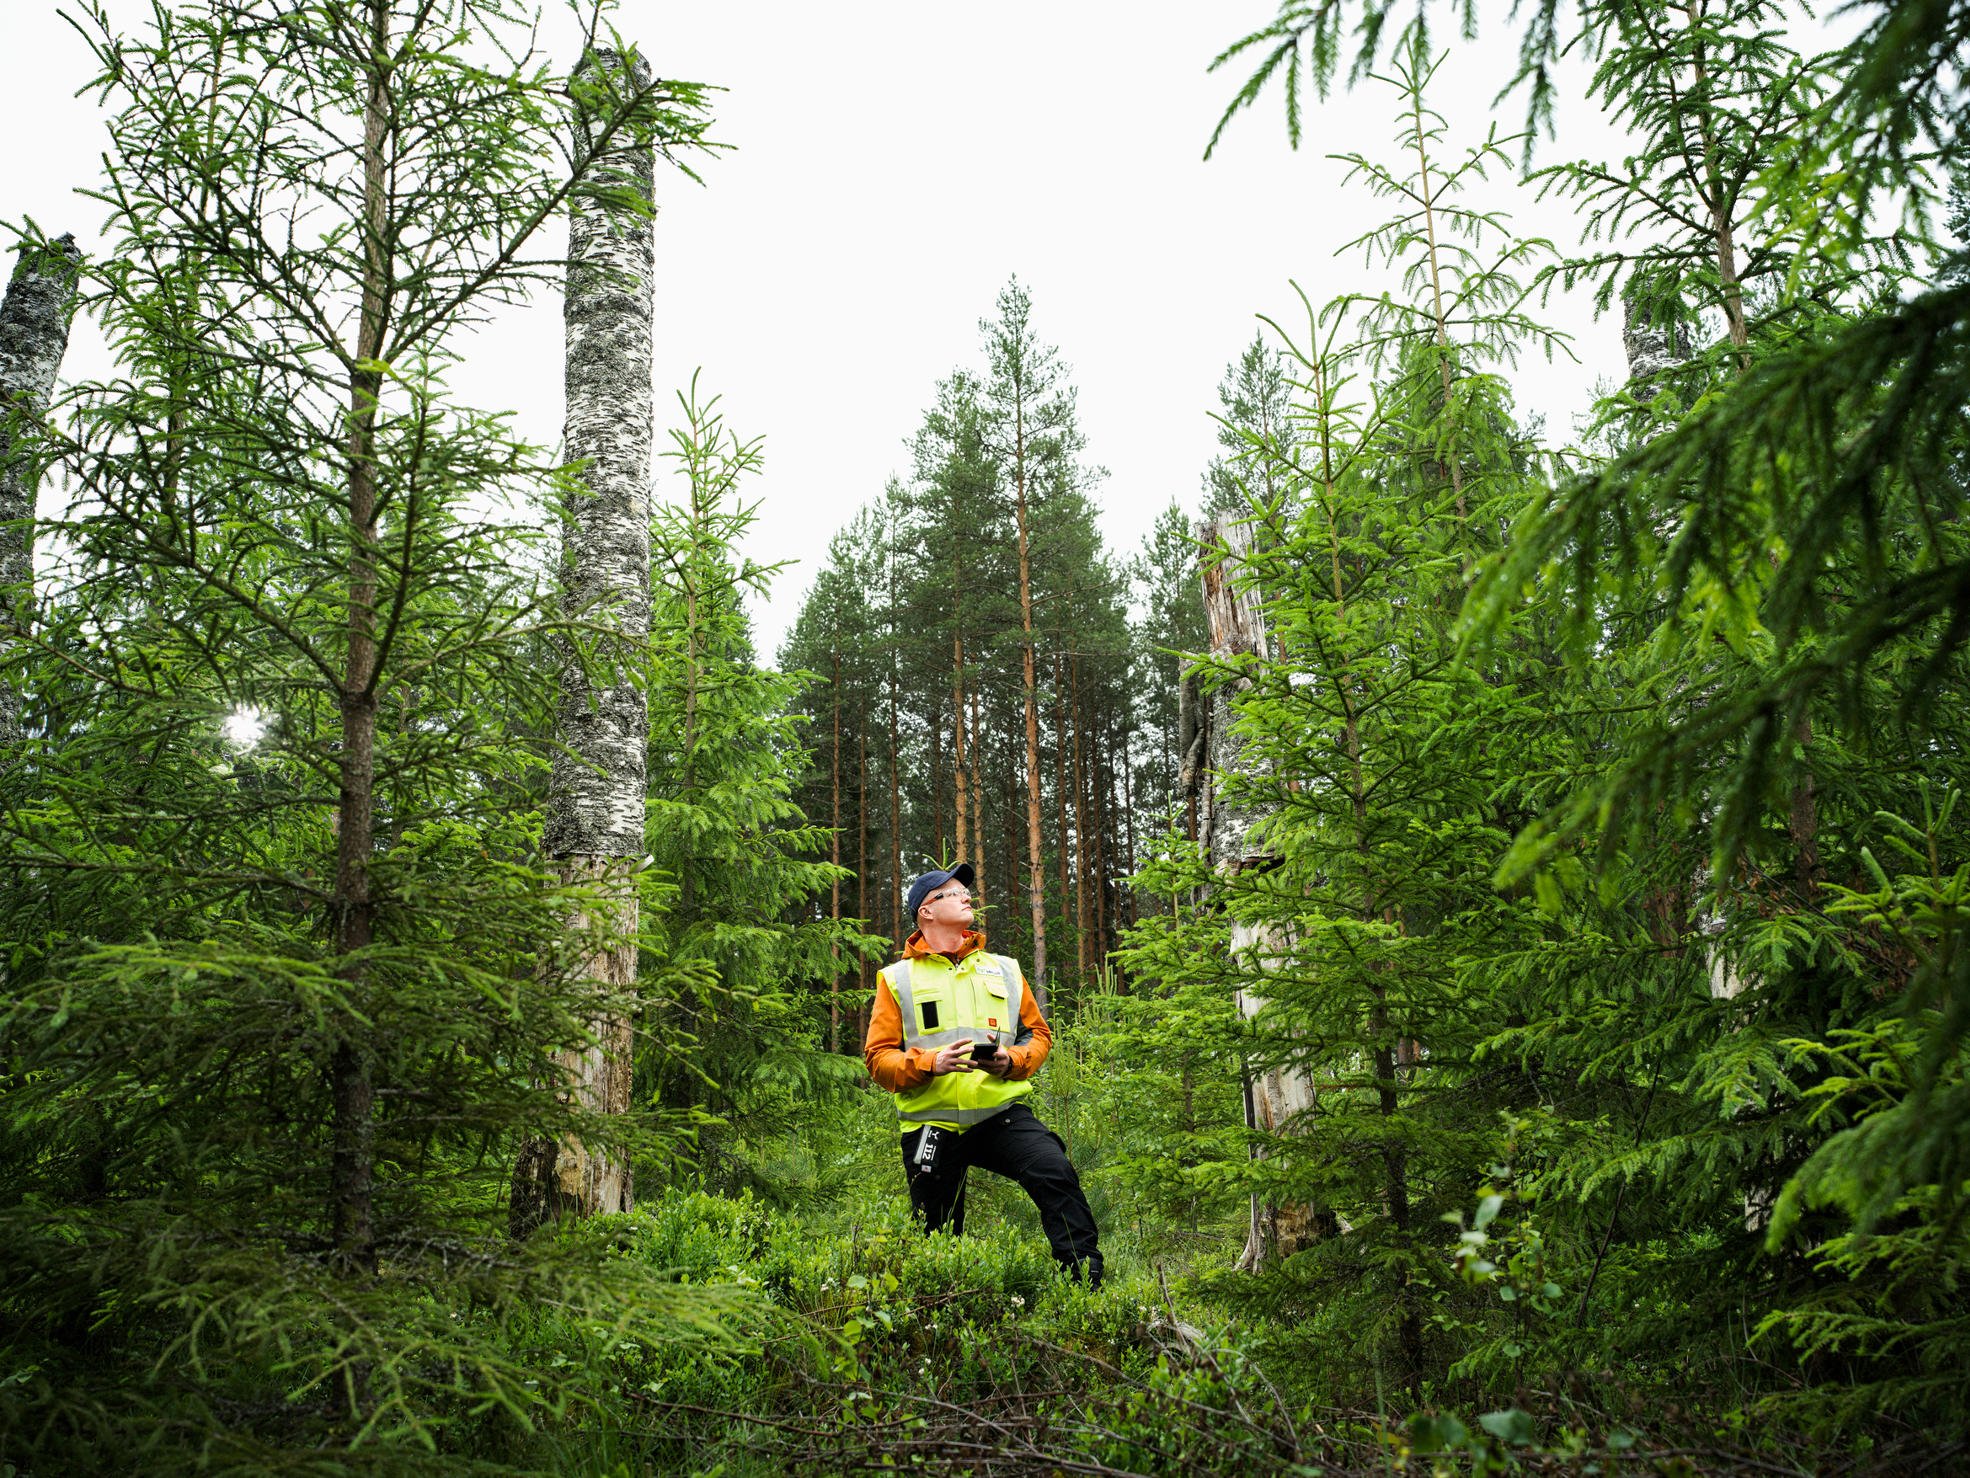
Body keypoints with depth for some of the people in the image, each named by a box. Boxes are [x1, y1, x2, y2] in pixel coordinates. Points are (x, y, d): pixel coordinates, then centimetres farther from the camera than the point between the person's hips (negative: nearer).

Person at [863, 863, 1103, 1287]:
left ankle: (1086, 1282, -17)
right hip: (931, 1122, -1)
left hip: (1002, 1112, 1)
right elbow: (878, 1056, 1)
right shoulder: (897, 979, 6)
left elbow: (1038, 1033, 15)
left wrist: (1012, 1060, -8)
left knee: (1056, 1174, -24)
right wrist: (930, 1063, -17)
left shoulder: (1004, 970, 14)